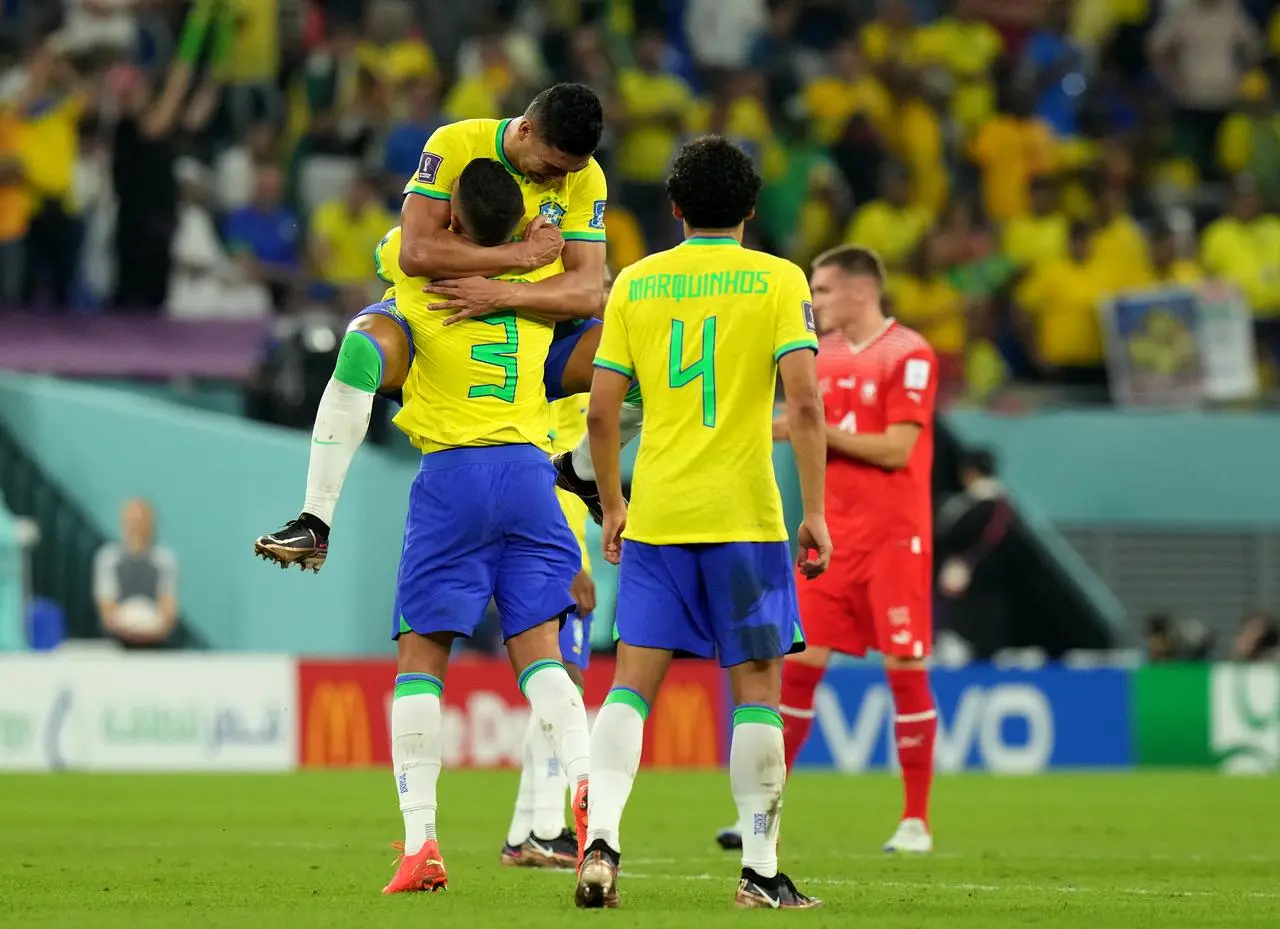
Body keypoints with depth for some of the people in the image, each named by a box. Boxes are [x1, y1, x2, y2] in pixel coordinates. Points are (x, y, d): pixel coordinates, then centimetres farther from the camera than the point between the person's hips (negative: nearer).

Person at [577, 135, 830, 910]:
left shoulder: (635, 284, 7)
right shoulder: (778, 280, -1)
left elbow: (602, 411, 6)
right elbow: (805, 402, -10)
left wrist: (613, 506, 19)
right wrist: (815, 512, -5)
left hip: (655, 515, 2)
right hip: (745, 513, -2)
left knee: (634, 681, 4)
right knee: (757, 685, 4)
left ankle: (602, 838, -15)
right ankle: (761, 872, 4)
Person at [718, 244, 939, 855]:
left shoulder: (909, 356, -10)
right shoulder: (825, 356, 12)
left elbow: (897, 449, -16)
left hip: (893, 537, -6)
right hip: (832, 534, 6)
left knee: (905, 669, -3)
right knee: (798, 665, 1)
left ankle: (916, 820, 4)